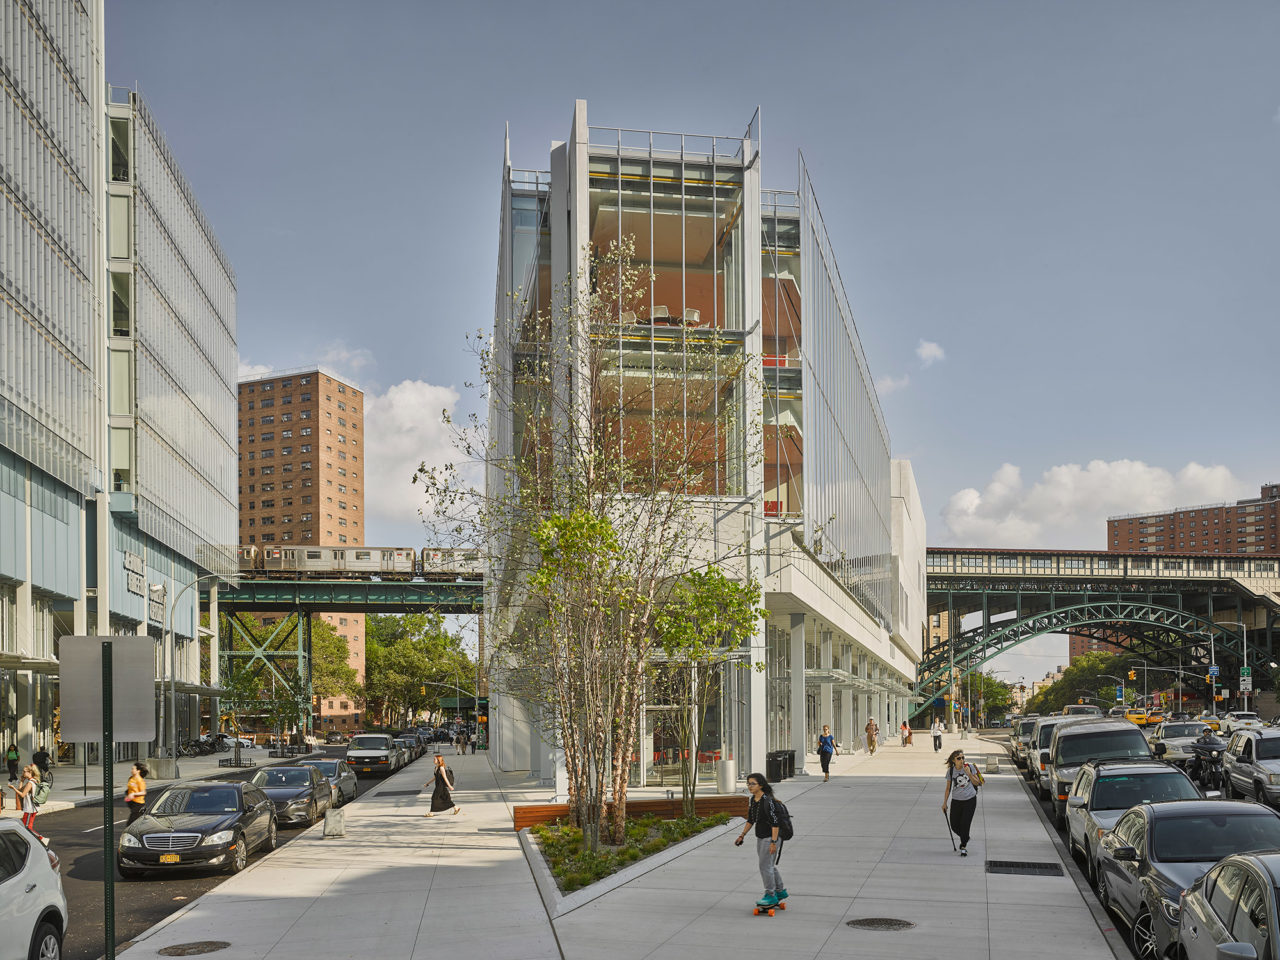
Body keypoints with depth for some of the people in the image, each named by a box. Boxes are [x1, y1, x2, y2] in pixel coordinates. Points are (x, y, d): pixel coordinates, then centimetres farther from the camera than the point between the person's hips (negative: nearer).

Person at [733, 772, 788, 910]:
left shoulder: (767, 800, -22)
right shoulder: (753, 799, 5)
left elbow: (775, 823, -22)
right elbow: (750, 820, 16)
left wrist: (773, 842, -24)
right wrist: (742, 835, 14)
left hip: (771, 837, -9)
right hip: (760, 837, 9)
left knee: (765, 866, -6)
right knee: (769, 866, 18)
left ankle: (771, 896, 5)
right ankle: (780, 891, 32)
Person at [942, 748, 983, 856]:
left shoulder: (970, 767, -4)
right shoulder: (951, 771, -1)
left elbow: (977, 783, 0)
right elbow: (948, 788, 8)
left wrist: (969, 774, -16)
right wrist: (944, 803, 9)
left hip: (970, 800, -2)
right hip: (956, 801, 2)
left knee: (964, 824, -9)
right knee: (954, 826, 2)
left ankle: (964, 847, 12)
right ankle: (965, 838, 34)